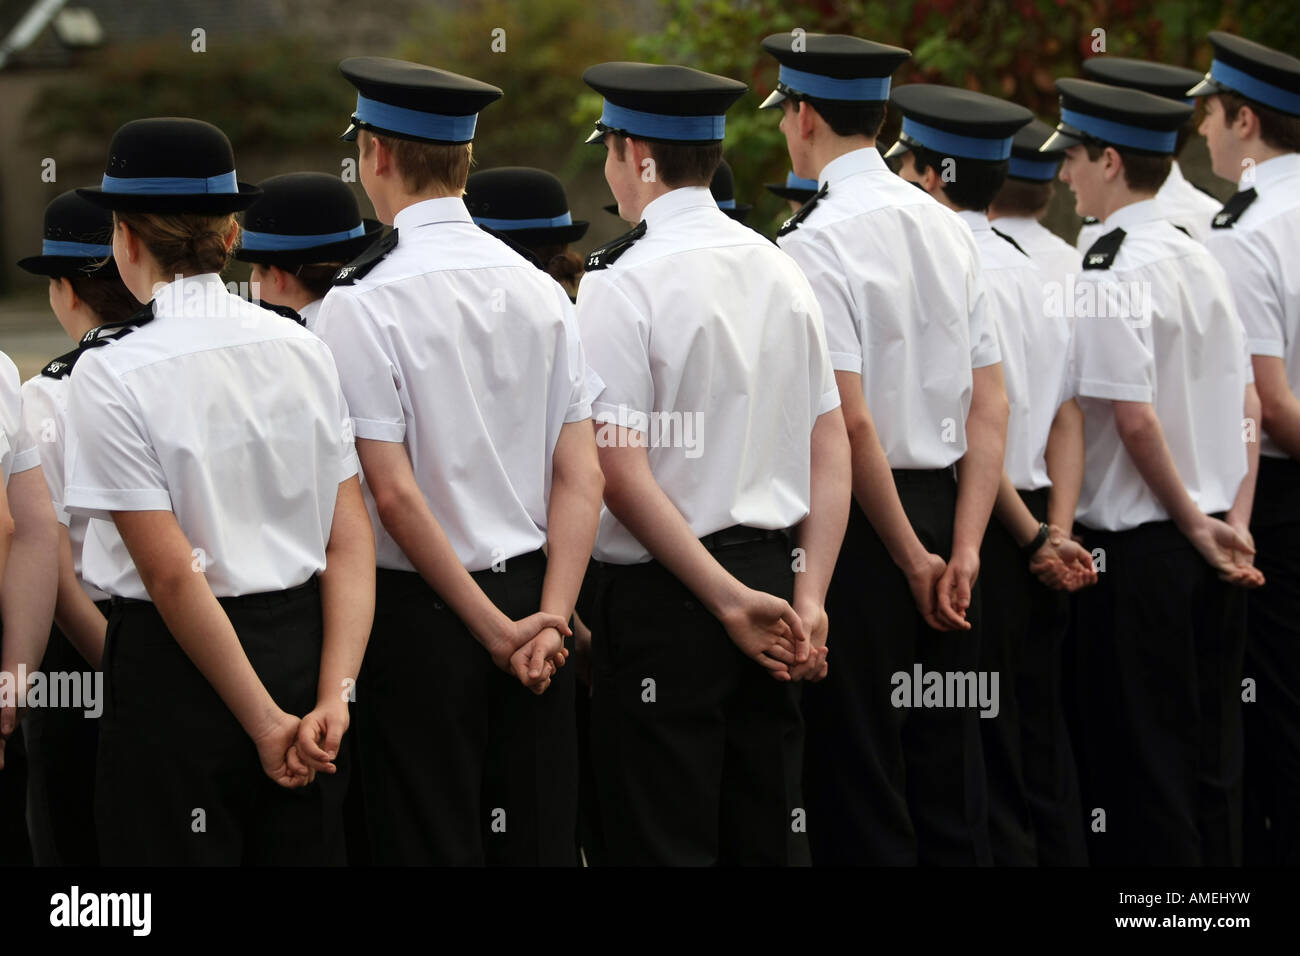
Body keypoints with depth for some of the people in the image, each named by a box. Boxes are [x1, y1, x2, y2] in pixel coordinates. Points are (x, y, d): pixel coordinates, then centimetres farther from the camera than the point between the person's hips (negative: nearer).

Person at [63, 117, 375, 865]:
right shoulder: (301, 348, 3)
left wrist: (266, 722, -11)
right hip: (303, 644, 5)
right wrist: (334, 696, -7)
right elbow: (351, 542, -2)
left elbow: (173, 574, -16)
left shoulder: (112, 373, -12)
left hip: (179, 663, -5)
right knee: (303, 846, 15)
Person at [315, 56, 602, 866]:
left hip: (423, 610, -5)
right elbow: (581, 474, -1)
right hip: (532, 588, 5)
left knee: (432, 841, 2)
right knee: (538, 841, 10)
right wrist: (550, 616, -6)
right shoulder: (538, 289, 4)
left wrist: (494, 629, -10)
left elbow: (394, 491, -15)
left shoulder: (361, 304, -11)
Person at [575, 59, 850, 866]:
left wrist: (731, 601, -13)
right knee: (769, 830, 12)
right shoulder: (778, 267, 8)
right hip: (773, 571, 6)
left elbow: (624, 475, -17)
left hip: (663, 591, -6)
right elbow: (832, 448, 8)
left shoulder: (621, 285, -12)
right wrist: (808, 596, 4)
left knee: (665, 838, 0)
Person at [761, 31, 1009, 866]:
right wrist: (961, 550, 0)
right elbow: (992, 405, 5)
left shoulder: (815, 243, -13)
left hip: (862, 518, -7)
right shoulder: (948, 227, 8)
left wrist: (913, 560, -10)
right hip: (947, 508, 7)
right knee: (950, 772, 12)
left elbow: (850, 422, -18)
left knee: (861, 788, -1)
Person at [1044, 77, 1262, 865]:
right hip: (1210, 546, 8)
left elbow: (1135, 418, -20)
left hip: (1139, 544, -8)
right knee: (1211, 753, 13)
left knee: (1143, 763, 0)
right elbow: (1248, 404, 11)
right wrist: (1232, 522, 7)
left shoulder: (1111, 275, -15)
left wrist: (1195, 525, -9)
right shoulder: (1201, 261, 10)